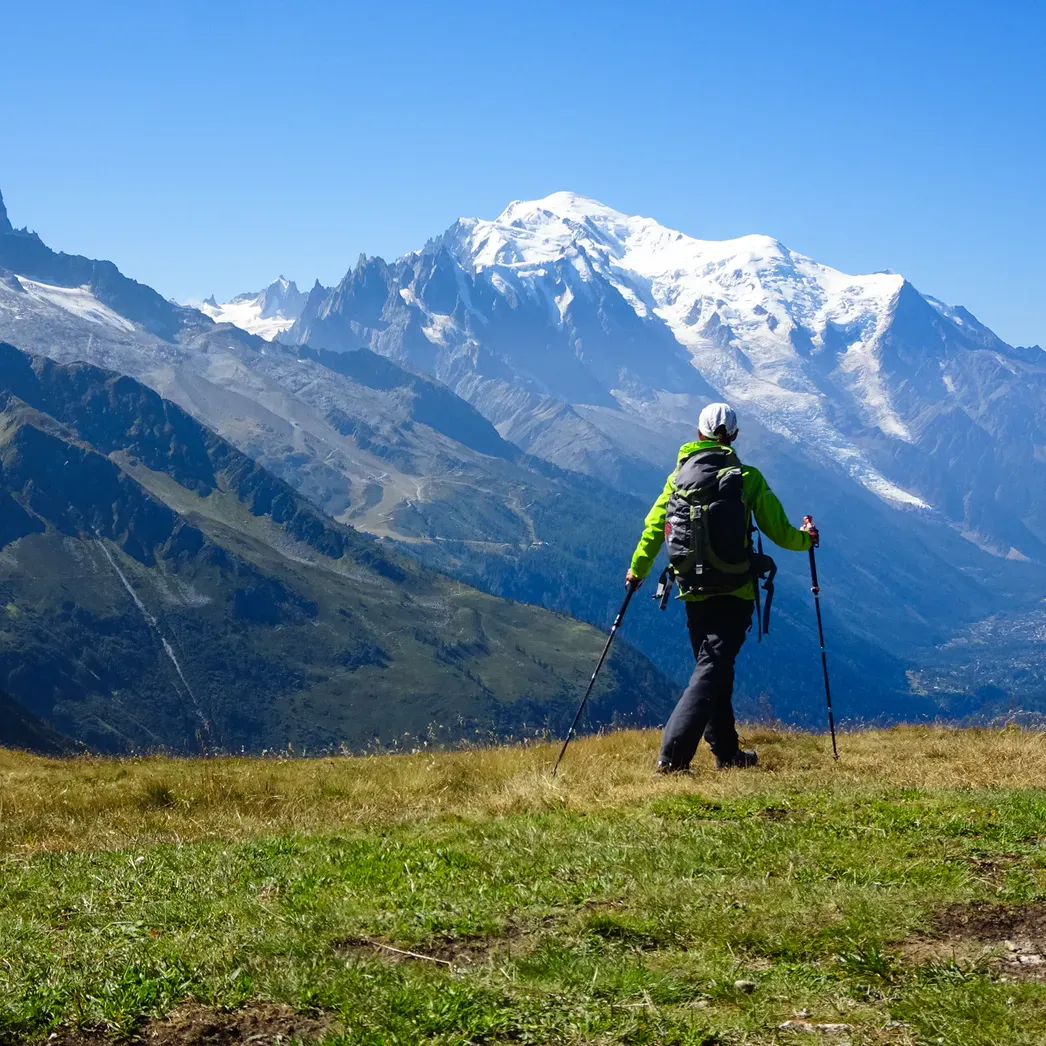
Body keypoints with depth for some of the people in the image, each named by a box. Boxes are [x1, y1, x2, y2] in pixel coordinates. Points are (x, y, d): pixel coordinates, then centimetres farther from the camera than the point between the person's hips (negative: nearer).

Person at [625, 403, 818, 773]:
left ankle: (726, 752, 27)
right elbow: (778, 531, 0)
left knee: (712, 667, 18)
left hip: (694, 589, 4)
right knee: (712, 671, -6)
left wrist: (637, 569, 18)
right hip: (734, 591, -4)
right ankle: (672, 755, -18)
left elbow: (655, 526, 4)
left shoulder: (680, 476, 3)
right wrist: (806, 539, 21)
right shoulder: (748, 477, -4)